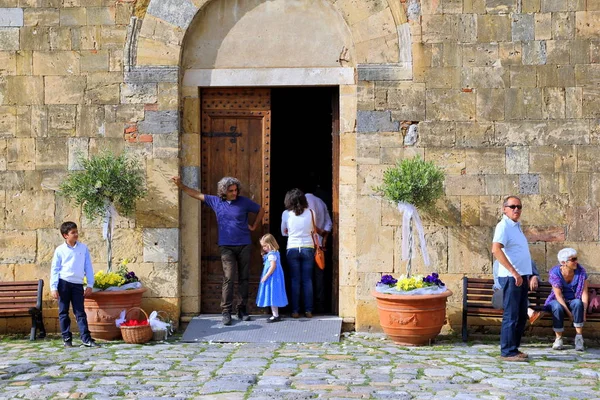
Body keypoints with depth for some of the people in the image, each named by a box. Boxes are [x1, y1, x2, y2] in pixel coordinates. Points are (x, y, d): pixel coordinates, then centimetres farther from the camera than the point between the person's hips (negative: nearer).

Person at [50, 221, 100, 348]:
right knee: (63, 312, 5)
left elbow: (88, 267, 7)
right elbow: (54, 269, 1)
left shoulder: (83, 248, 5)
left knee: (80, 312, 0)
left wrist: (90, 285, 2)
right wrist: (53, 288, -5)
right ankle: (67, 339, 12)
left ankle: (86, 339, -3)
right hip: (63, 283, -1)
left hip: (78, 284, 1)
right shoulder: (60, 250, -1)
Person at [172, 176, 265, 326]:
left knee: (243, 278, 5)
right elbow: (197, 194, 9)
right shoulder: (215, 201, 3)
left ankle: (243, 310, 13)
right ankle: (226, 312, -7)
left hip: (244, 245, 0)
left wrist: (254, 226, 8)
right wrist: (180, 185, 5)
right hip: (226, 247, 0)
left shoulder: (244, 202, -1)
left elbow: (261, 210, 12)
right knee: (228, 278, -9)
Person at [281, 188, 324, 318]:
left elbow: (283, 232, 8)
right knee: (307, 281, 6)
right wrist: (322, 232, 31)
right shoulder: (309, 212, -2)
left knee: (295, 281, 5)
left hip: (292, 249, 0)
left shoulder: (286, 214, -4)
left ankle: (295, 311, 4)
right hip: (308, 248, 1)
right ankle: (308, 310, 5)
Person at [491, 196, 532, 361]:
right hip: (511, 277, -9)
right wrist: (514, 272, -27)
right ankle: (508, 352, -1)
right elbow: (496, 250, -26)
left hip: (521, 277, 9)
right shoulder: (503, 226, -12)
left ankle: (514, 348, 22)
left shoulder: (516, 226, 17)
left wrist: (526, 276, 18)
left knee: (521, 316, 13)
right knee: (511, 316, -6)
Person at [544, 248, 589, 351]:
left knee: (578, 303, -34)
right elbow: (558, 295, -18)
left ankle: (579, 337, -30)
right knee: (557, 307, -36)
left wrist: (583, 311, -24)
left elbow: (584, 293, -11)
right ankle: (558, 339, -24)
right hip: (558, 301, -1)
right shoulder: (555, 273, -15)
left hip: (574, 301, 1)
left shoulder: (581, 271, -9)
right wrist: (569, 313, -26)